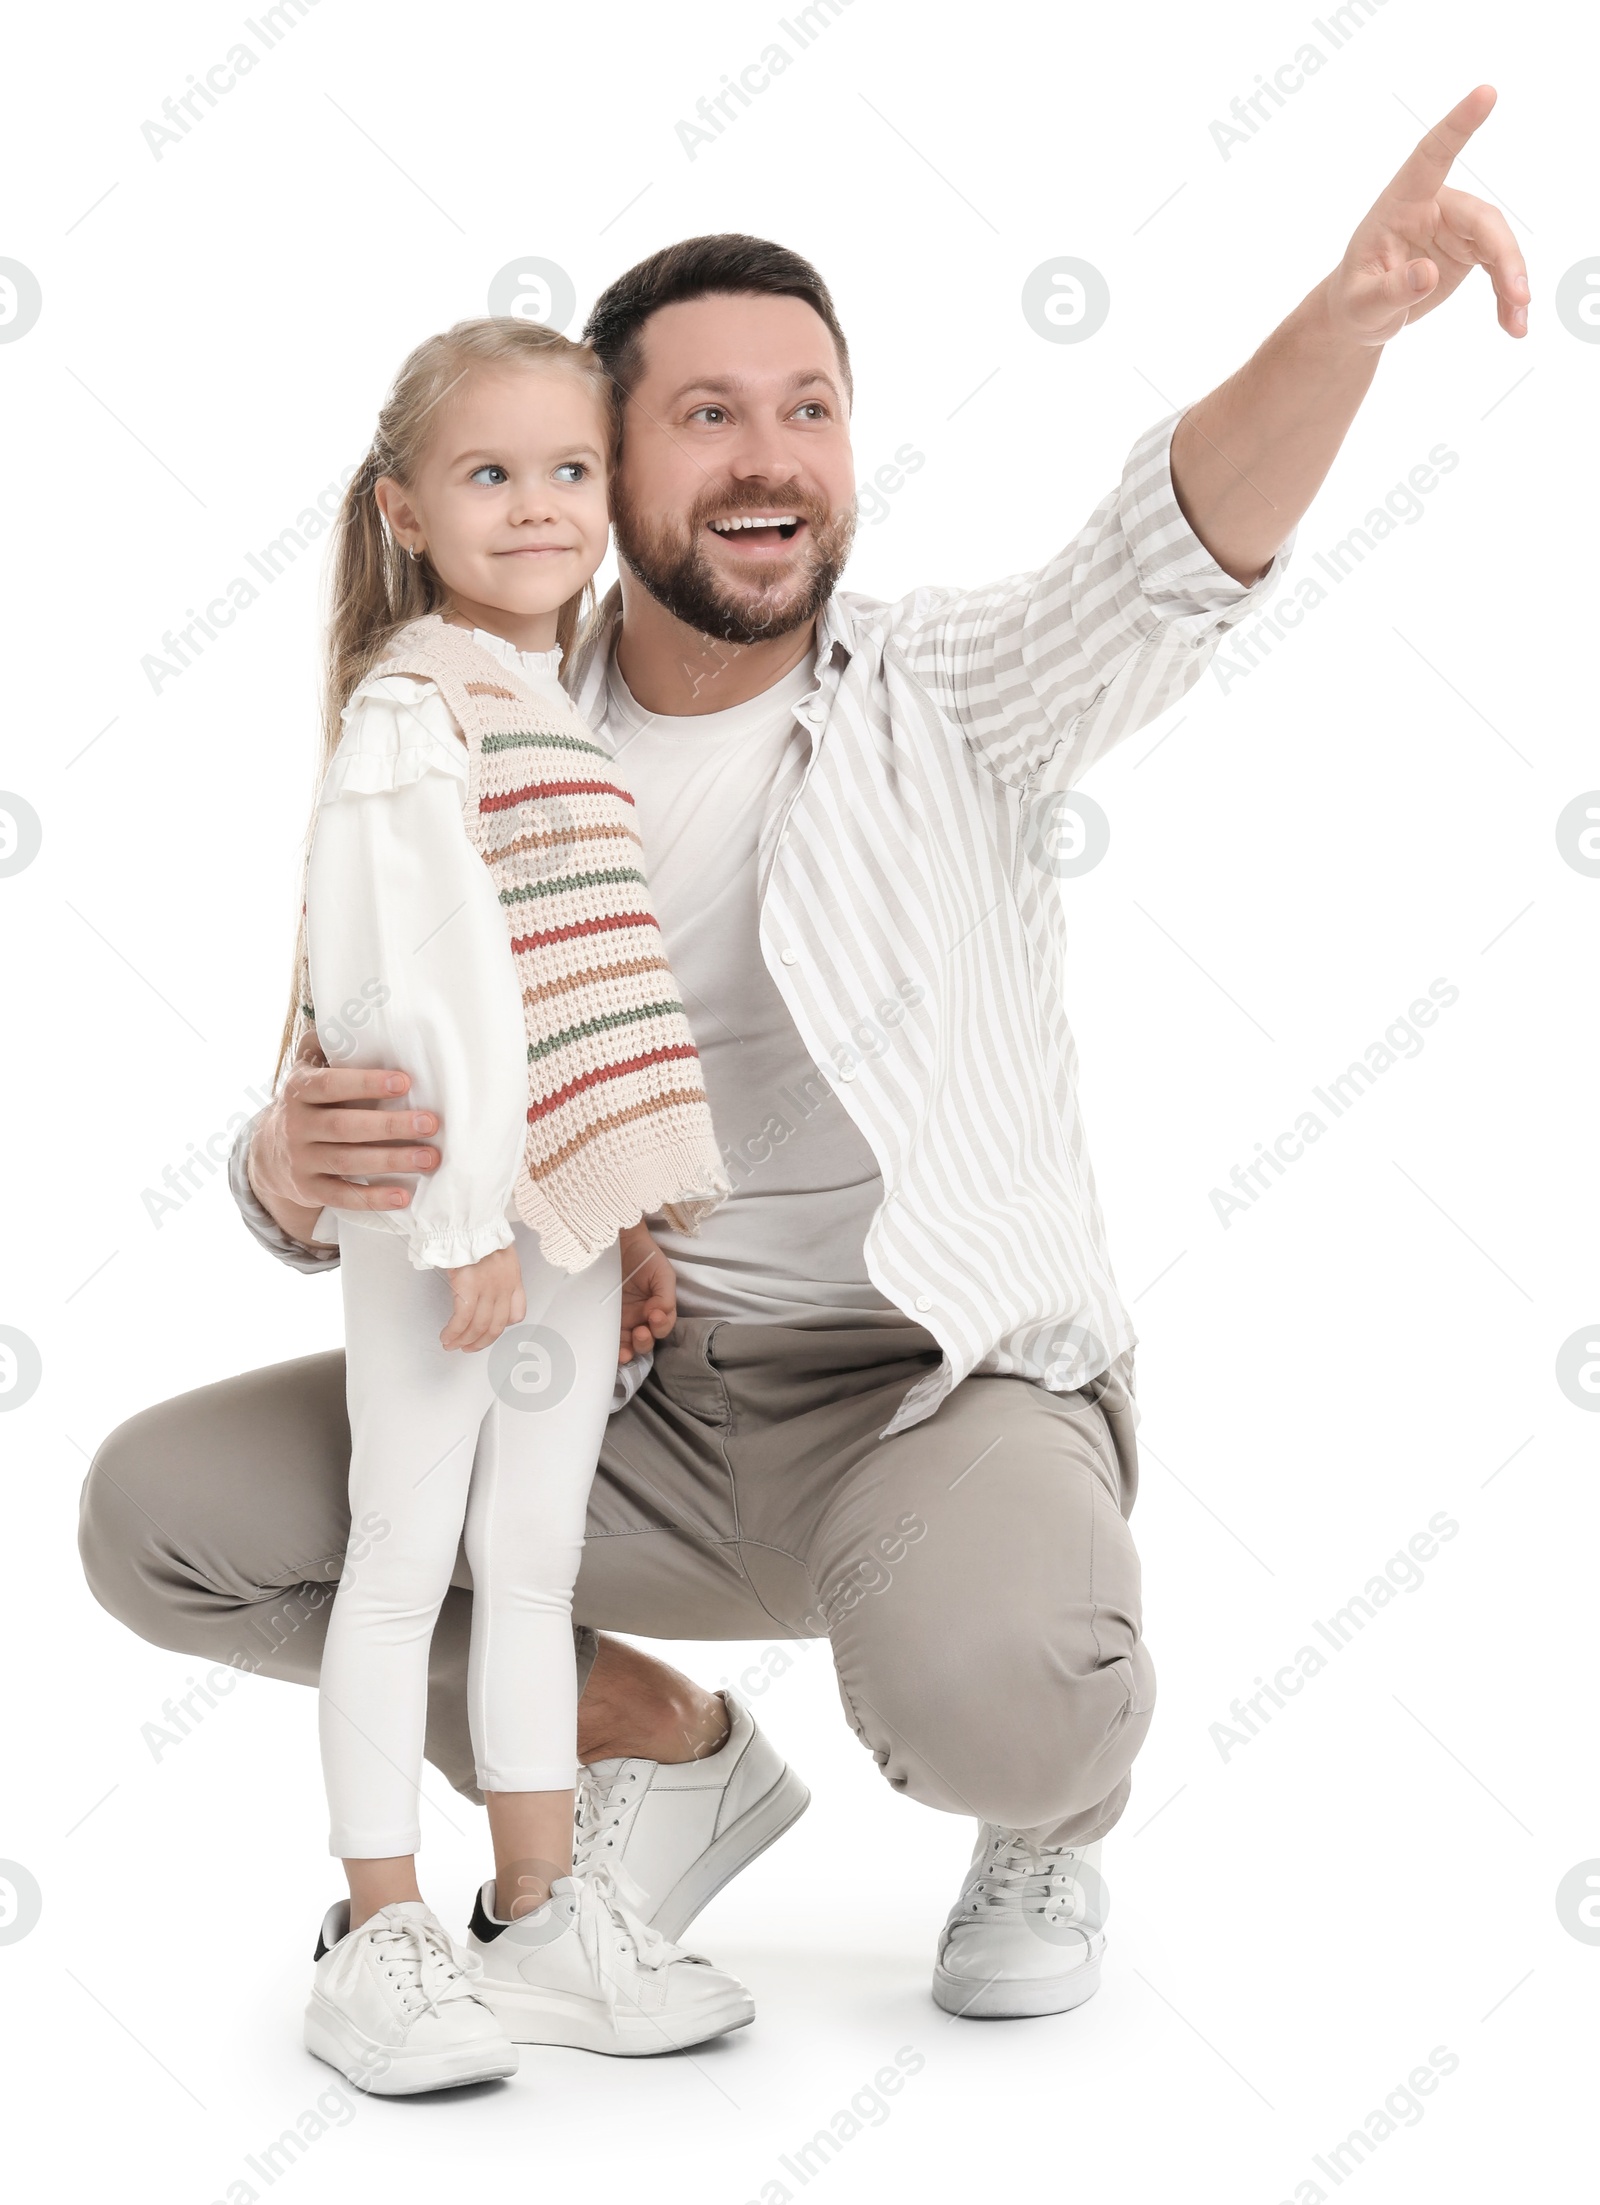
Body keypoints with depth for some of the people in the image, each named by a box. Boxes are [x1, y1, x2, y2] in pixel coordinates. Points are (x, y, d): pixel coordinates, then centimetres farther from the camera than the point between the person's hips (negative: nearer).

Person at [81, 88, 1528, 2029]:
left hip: (945, 1393, -4)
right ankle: (673, 1749, 12)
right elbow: (323, 1193, -1)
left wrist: (1347, 318, -48)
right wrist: (294, 1164, -28)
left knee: (981, 1689, -37)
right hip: (621, 1408, 4)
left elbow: (1178, 557, -27)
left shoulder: (948, 695, -5)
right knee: (159, 1512, -7)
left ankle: (1053, 1817, 6)